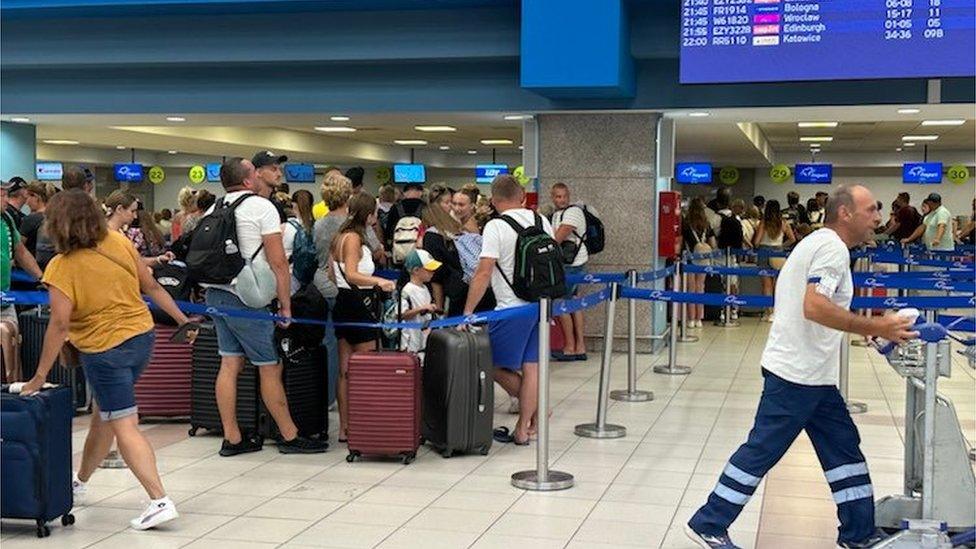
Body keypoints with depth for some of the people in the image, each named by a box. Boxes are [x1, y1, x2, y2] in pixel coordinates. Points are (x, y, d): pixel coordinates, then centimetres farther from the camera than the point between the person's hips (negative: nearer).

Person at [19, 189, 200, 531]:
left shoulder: (61, 266, -17)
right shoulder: (118, 243, -2)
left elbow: (60, 323, -20)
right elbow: (151, 286, 3)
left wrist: (40, 375, -14)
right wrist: (182, 320, 13)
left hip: (105, 349, -7)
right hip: (142, 336, 7)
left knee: (124, 427, -3)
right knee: (102, 416, 22)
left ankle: (160, 502, -12)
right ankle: (80, 482, 41)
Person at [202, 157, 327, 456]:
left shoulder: (214, 209, 12)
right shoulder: (262, 207, -9)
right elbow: (278, 263, -12)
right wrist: (286, 307, -7)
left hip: (216, 293, 8)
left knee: (230, 363, 9)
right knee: (272, 367, 1)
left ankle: (232, 438, 12)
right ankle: (290, 437, 9)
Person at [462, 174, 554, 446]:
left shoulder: (496, 227, -12)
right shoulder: (541, 221, 7)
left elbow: (483, 274, -17)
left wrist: (467, 312, -13)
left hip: (513, 307, -7)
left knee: (494, 365, 8)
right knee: (532, 366, 10)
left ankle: (535, 410, 12)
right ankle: (524, 428, 15)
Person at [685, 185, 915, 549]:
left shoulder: (819, 243, 17)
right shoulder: (832, 248, -15)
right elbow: (815, 307, -28)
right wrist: (876, 328, -25)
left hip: (811, 373, 11)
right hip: (798, 373, -11)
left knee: (843, 447, 13)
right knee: (762, 451, -4)